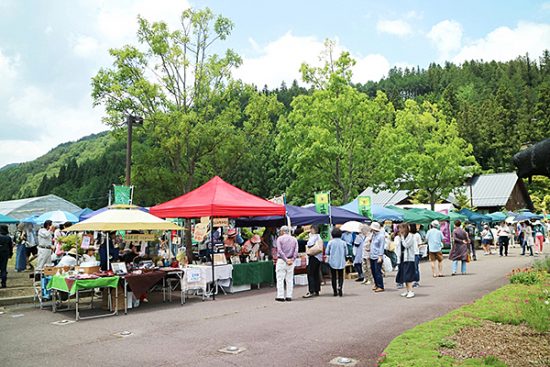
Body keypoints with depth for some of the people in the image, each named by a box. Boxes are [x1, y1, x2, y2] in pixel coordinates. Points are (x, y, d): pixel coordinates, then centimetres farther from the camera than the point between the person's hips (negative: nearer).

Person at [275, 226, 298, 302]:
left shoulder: (280, 238, -2)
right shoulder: (294, 239, 9)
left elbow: (280, 250, -11)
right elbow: (296, 251, -1)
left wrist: (286, 259, -10)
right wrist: (292, 259, -6)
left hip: (281, 261, -4)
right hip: (291, 261, 4)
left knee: (280, 279, 1)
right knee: (290, 279, 8)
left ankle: (280, 296, -1)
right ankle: (289, 296, 9)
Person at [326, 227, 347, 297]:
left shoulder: (330, 242, -7)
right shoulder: (343, 242, -4)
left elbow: (327, 252, -4)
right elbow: (346, 253, 1)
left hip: (333, 262, 0)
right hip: (341, 262, 1)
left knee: (333, 277, 9)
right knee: (340, 276, 9)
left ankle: (335, 291, 10)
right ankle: (340, 287, -16)